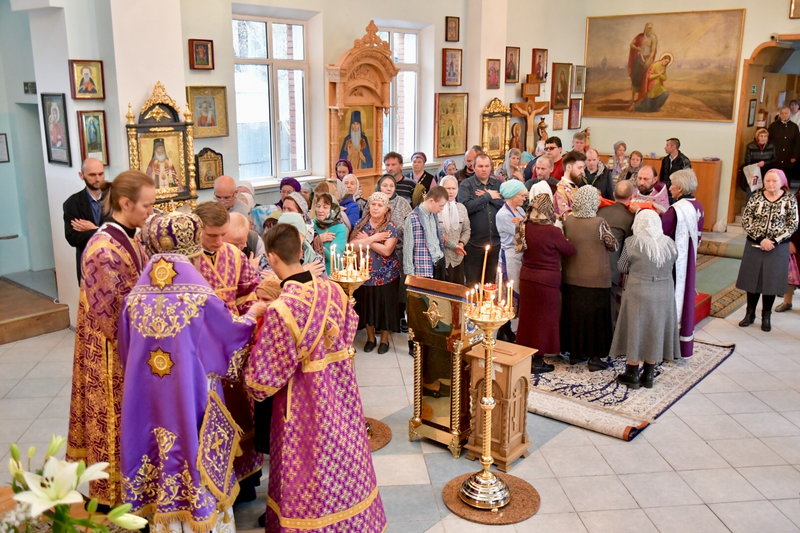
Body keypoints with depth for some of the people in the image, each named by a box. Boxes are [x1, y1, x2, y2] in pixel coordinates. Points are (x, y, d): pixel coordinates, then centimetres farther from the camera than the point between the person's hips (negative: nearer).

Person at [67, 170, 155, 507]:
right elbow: (111, 315, -22)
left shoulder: (127, 239, 4)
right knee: (118, 421, 6)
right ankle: (114, 498, 23)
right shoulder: (105, 250, -24)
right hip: (113, 351, -9)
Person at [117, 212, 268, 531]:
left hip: (149, 401, 4)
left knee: (161, 456, 17)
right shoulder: (200, 297, -17)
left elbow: (126, 353, 7)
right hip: (191, 396, -4)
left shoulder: (135, 298, -4)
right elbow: (230, 335, -3)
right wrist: (251, 315, 15)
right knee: (195, 456, 10)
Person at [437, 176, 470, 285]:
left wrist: (461, 243, -4)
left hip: (458, 257, 5)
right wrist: (453, 245, -13)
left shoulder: (461, 208, 11)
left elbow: (467, 230, 14)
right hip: (441, 257, -5)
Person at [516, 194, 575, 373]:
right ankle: (537, 361, 14)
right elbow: (570, 250, -9)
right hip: (546, 282, -6)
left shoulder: (525, 227, -3)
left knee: (528, 315, 18)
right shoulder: (552, 231, -21)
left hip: (527, 278, 6)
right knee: (544, 318, 7)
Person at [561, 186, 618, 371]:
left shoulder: (567, 221, -5)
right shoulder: (599, 223, -16)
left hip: (572, 278, 4)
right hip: (596, 279, -4)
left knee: (574, 314, 15)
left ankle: (575, 353, 25)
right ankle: (595, 357, 11)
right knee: (595, 316, 6)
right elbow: (613, 245, -5)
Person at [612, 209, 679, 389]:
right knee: (655, 331, 14)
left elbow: (622, 268, -4)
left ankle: (632, 375, 18)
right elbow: (671, 266, 7)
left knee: (635, 331, 9)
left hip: (638, 294, -3)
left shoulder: (631, 243, -13)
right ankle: (648, 375, 23)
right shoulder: (670, 243, -4)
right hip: (664, 294, 3)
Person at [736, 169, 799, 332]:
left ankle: (766, 317, 22)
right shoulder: (756, 196, -3)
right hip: (754, 245, 1)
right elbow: (746, 221, -7)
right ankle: (750, 313, 24)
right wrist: (761, 239, -15)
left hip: (778, 247, -1)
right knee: (752, 280, 9)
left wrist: (774, 241, -16)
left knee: (771, 281, 7)